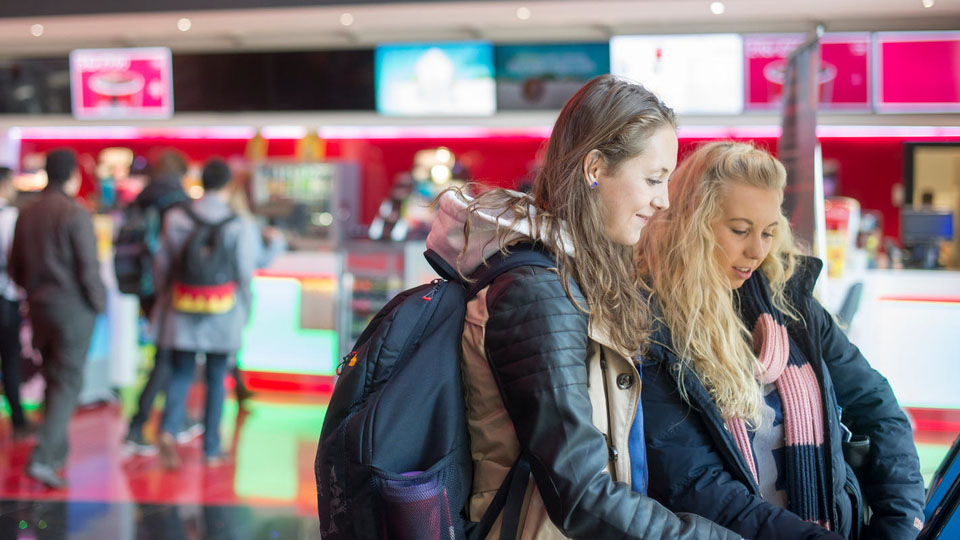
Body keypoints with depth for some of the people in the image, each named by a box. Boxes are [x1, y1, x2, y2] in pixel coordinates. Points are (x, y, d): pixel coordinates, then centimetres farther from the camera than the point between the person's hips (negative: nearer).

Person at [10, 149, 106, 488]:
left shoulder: (27, 214, 6)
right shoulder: (75, 214, -15)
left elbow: (15, 268, 11)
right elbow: (89, 267, -16)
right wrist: (99, 303, -3)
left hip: (39, 307, 7)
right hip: (73, 307, -7)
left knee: (53, 379, 18)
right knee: (68, 383, -4)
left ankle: (58, 450, 26)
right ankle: (42, 457, -13)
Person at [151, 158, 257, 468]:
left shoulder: (176, 218, -2)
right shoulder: (240, 226, -9)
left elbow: (162, 265, 3)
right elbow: (245, 274, -6)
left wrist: (165, 296, 19)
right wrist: (243, 312, 8)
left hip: (182, 314, 2)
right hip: (223, 316, -1)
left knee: (181, 375, 10)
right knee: (216, 379, 10)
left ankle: (168, 429, -14)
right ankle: (211, 449, 15)